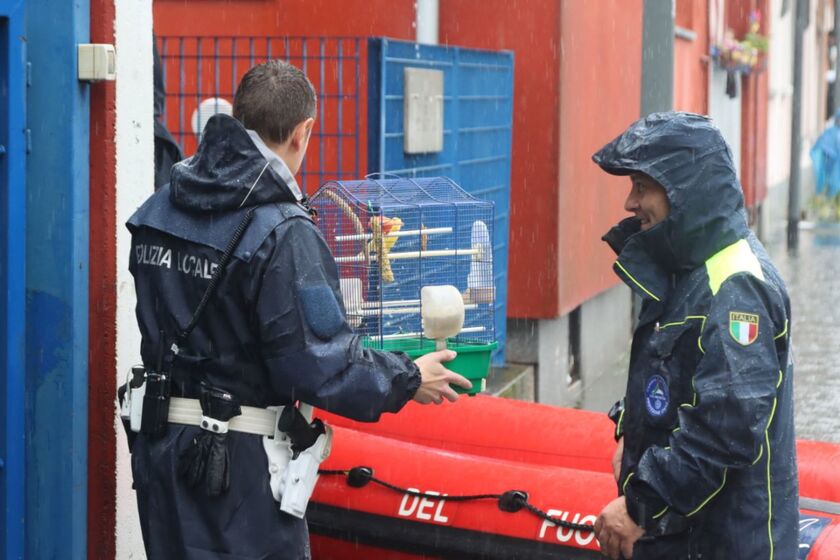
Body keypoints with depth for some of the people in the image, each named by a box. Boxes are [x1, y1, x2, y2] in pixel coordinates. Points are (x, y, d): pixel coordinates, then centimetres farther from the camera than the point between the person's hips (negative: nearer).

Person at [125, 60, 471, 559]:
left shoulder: (155, 213, 4)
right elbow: (319, 365, -20)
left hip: (159, 446, 7)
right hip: (239, 462, -7)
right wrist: (409, 379, -5)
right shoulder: (284, 235, -19)